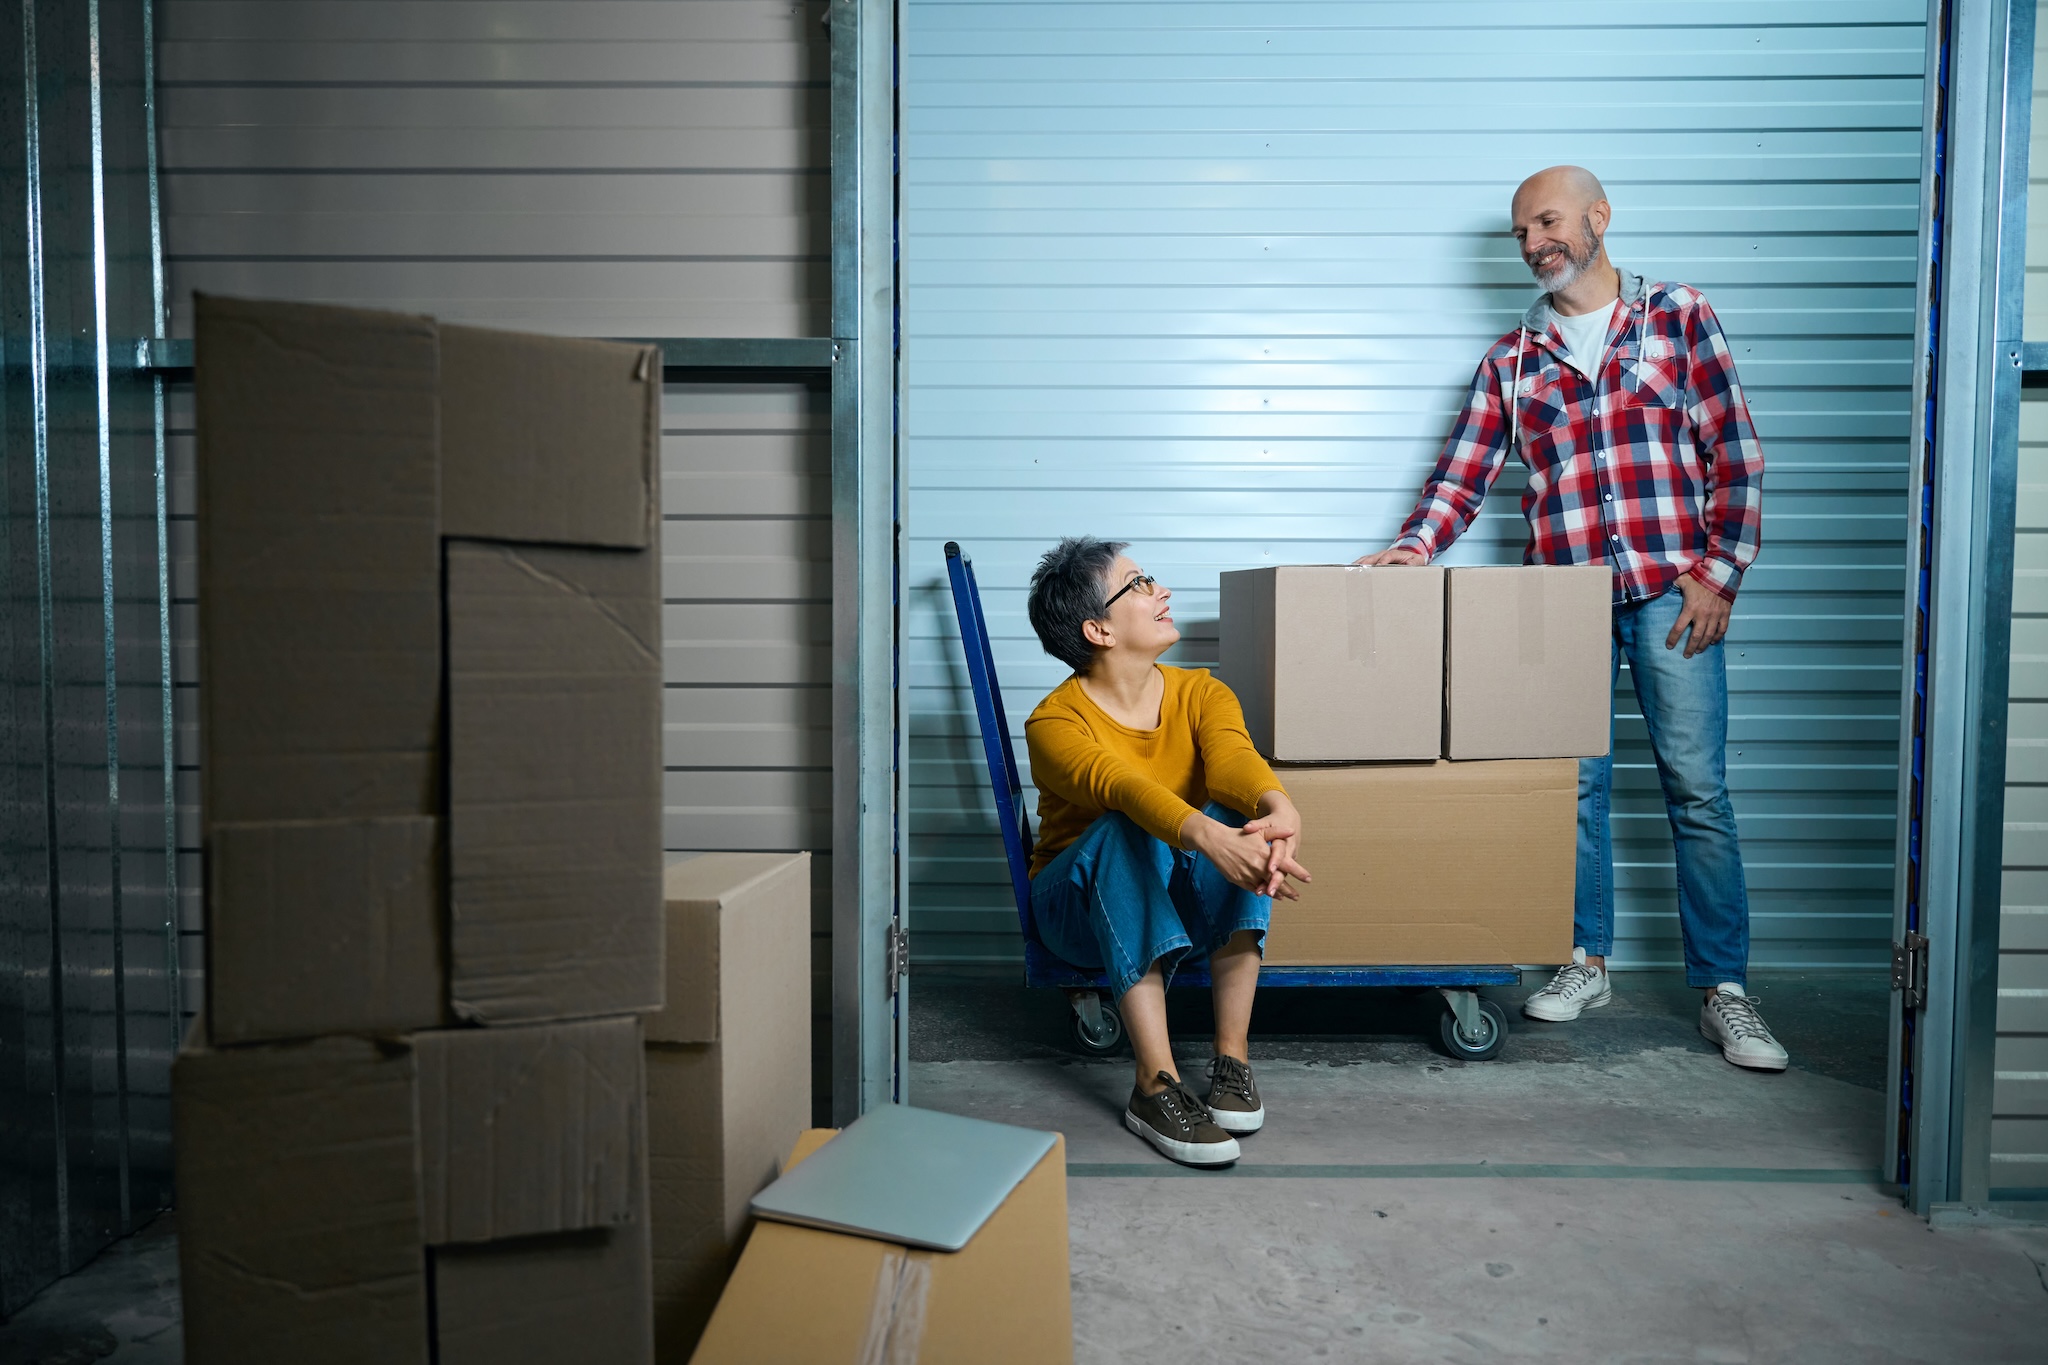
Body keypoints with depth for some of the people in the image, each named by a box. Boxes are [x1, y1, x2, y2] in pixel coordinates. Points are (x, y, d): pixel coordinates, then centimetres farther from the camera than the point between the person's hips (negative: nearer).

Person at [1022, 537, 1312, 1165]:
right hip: (1085, 904, -3)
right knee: (1125, 830, -35)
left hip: (1187, 903, 3)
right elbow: (1118, 785, -37)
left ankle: (1232, 1059, -24)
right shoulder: (1055, 721, -16)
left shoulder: (1200, 693, -3)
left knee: (1236, 816, -27)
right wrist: (1205, 837, -57)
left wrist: (1278, 807, -49)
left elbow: (1231, 757, -25)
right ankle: (1156, 1085, -37)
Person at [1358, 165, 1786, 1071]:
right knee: (1577, 785, 5)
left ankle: (1724, 992, 7)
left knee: (1697, 788, -2)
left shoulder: (1678, 316, 7)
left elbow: (1736, 452, 3)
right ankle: (1587, 964, 19)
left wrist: (1718, 572, -6)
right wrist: (1415, 545, -12)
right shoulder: (1512, 359, 13)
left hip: (1671, 590, -2)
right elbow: (1464, 473, 6)